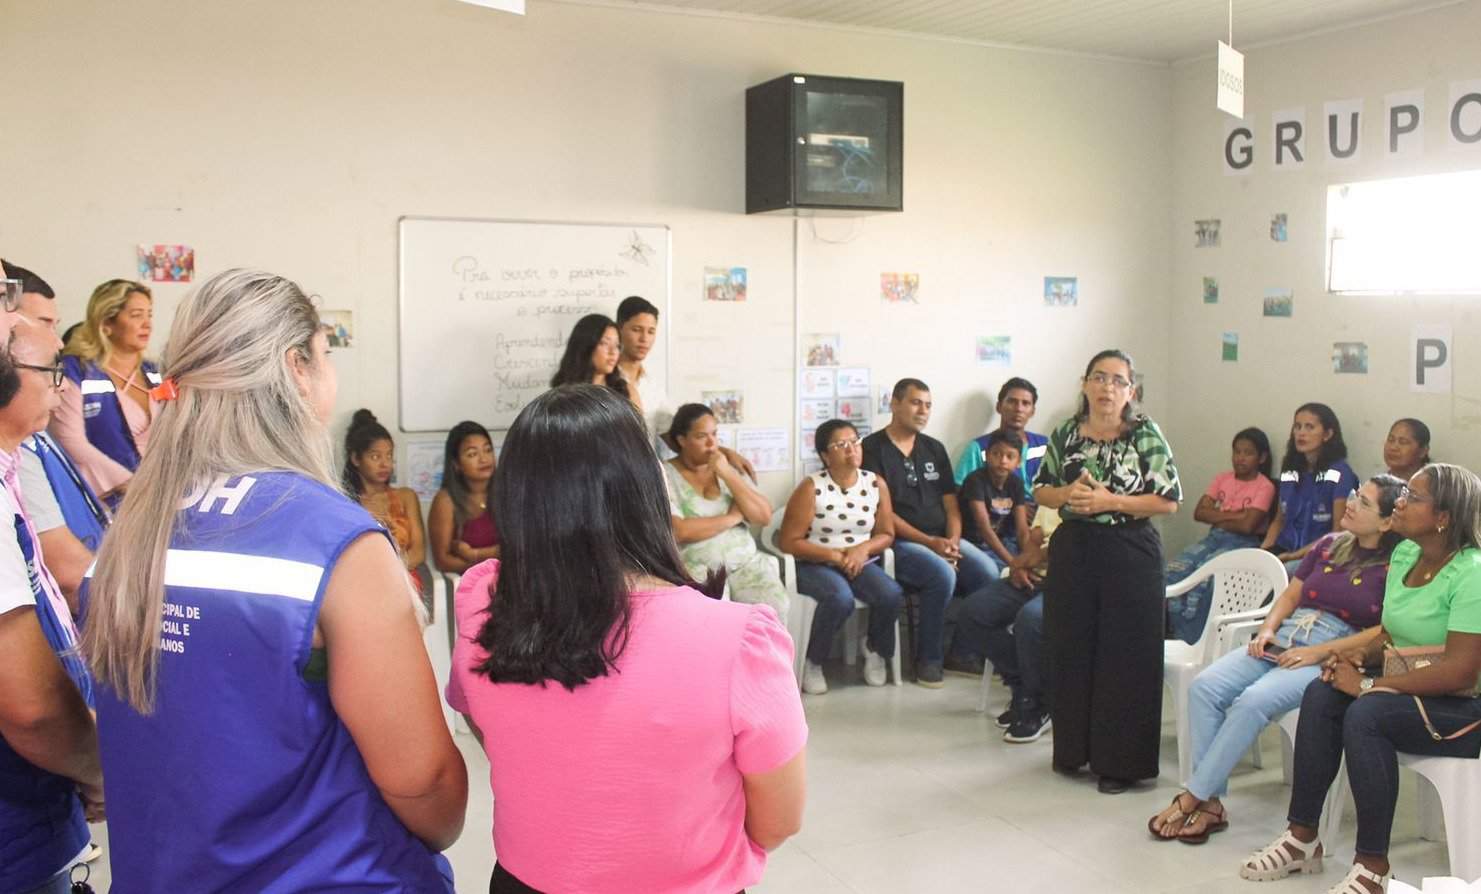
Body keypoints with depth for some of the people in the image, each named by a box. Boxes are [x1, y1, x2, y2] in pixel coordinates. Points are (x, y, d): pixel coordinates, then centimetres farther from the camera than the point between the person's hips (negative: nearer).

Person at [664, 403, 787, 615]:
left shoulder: (730, 468, 14)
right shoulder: (665, 475, 0)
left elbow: (764, 516, 3)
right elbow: (679, 531, -14)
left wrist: (728, 475, -6)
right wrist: (733, 517, -4)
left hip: (744, 561, 4)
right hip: (695, 568, -4)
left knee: (773, 606, -23)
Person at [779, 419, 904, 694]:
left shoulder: (875, 484, 1)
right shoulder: (811, 488, -12)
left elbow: (886, 534, 8)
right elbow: (787, 542, -12)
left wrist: (863, 549, -14)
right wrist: (834, 555, -18)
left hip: (860, 564, 4)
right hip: (814, 565, -4)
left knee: (892, 595, -24)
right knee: (840, 598, -35)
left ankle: (875, 649, 8)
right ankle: (812, 662, -8)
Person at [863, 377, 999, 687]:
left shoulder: (934, 449, 16)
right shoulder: (872, 449, -3)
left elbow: (950, 503, 13)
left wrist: (953, 541, -7)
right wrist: (929, 542, -16)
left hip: (942, 539, 6)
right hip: (898, 543, -6)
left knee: (988, 572, -19)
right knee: (943, 575, -32)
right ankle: (929, 658, -13)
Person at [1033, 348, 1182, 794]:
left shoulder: (1146, 436, -5)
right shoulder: (1066, 434, 6)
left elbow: (1169, 501, -8)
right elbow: (1040, 490, 12)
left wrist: (1110, 501, -17)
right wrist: (1068, 494, -10)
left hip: (1130, 556, -4)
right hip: (1073, 552, 4)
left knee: (1125, 657, 0)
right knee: (1071, 649, 9)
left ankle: (1120, 760, 12)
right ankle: (1074, 748, 25)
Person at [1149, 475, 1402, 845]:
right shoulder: (1329, 545, 18)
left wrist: (1320, 652, -17)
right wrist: (1267, 629, 3)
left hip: (1329, 659, -6)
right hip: (1281, 643, 7)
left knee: (1253, 701, -31)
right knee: (1204, 687, -18)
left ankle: (1191, 799, -19)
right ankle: (1212, 803, -17)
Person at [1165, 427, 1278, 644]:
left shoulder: (1265, 487, -3)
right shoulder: (1222, 478, 13)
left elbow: (1247, 525, -16)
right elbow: (1199, 512, 3)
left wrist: (1217, 518, -2)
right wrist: (1234, 515, -8)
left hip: (1242, 543, -6)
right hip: (1214, 538, 6)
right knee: (1174, 571, -21)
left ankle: (1191, 641, -22)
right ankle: (1176, 633, -17)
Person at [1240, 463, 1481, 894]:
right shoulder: (1404, 553, 5)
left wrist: (1368, 685, -23)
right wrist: (1360, 655, -7)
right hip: (1410, 692, 8)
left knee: (1366, 714, -31)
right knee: (1320, 695, -14)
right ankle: (1301, 838, -8)